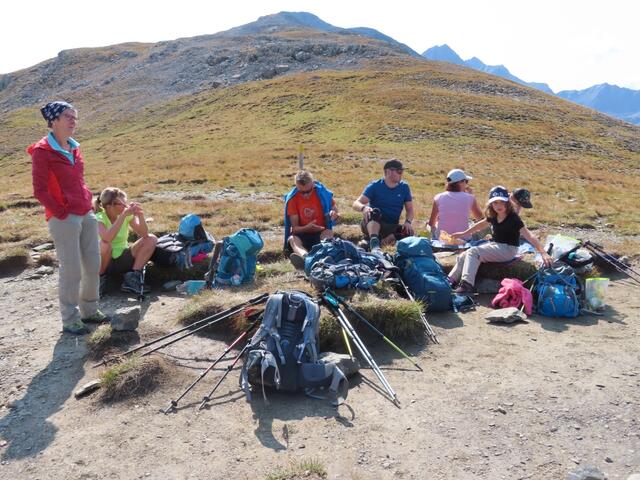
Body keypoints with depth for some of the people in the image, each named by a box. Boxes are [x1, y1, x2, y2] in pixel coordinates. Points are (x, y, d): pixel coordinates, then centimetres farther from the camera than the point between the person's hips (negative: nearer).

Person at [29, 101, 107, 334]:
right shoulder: (42, 151, -9)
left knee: (93, 266, 13)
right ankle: (70, 320, 13)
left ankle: (89, 311, 30)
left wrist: (89, 205, 11)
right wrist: (62, 214, -13)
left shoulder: (73, 147, 12)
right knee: (71, 271, -1)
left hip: (86, 215, 8)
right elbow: (40, 190, -12)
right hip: (64, 219, -8)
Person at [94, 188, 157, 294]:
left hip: (122, 259, 5)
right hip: (105, 261, -4)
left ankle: (132, 279, -14)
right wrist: (123, 215, -38)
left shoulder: (128, 215, -5)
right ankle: (99, 279, -10)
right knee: (105, 244, -38)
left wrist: (140, 215, -28)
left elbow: (144, 234, -14)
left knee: (151, 239, -13)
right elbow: (107, 238, -39)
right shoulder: (99, 218, -18)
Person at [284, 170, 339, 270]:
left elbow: (335, 211, 1)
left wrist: (334, 214, -25)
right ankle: (305, 256, -68)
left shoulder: (323, 193, -8)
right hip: (302, 235, 0)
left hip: (321, 233, 1)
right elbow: (294, 227, -9)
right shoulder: (292, 199, -9)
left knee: (328, 233, -32)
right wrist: (306, 228, -32)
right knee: (292, 239, -32)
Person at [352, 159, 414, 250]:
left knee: (409, 232, -27)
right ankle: (374, 242, -54)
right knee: (375, 212, -34)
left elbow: (410, 209, 6)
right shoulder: (375, 186, -5)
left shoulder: (404, 187, 4)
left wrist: (408, 222, -15)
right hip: (373, 224, -3)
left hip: (392, 228, 3)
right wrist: (364, 208, -37)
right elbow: (356, 204, -13)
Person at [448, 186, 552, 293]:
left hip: (507, 249, -7)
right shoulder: (493, 216, 1)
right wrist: (464, 233, 29)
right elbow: (482, 224, 22)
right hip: (494, 245, 7)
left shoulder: (513, 218, -19)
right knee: (463, 256, -3)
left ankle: (467, 284, -28)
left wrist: (543, 253, -35)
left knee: (472, 252, -23)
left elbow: (529, 236, -25)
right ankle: (449, 282, 2)